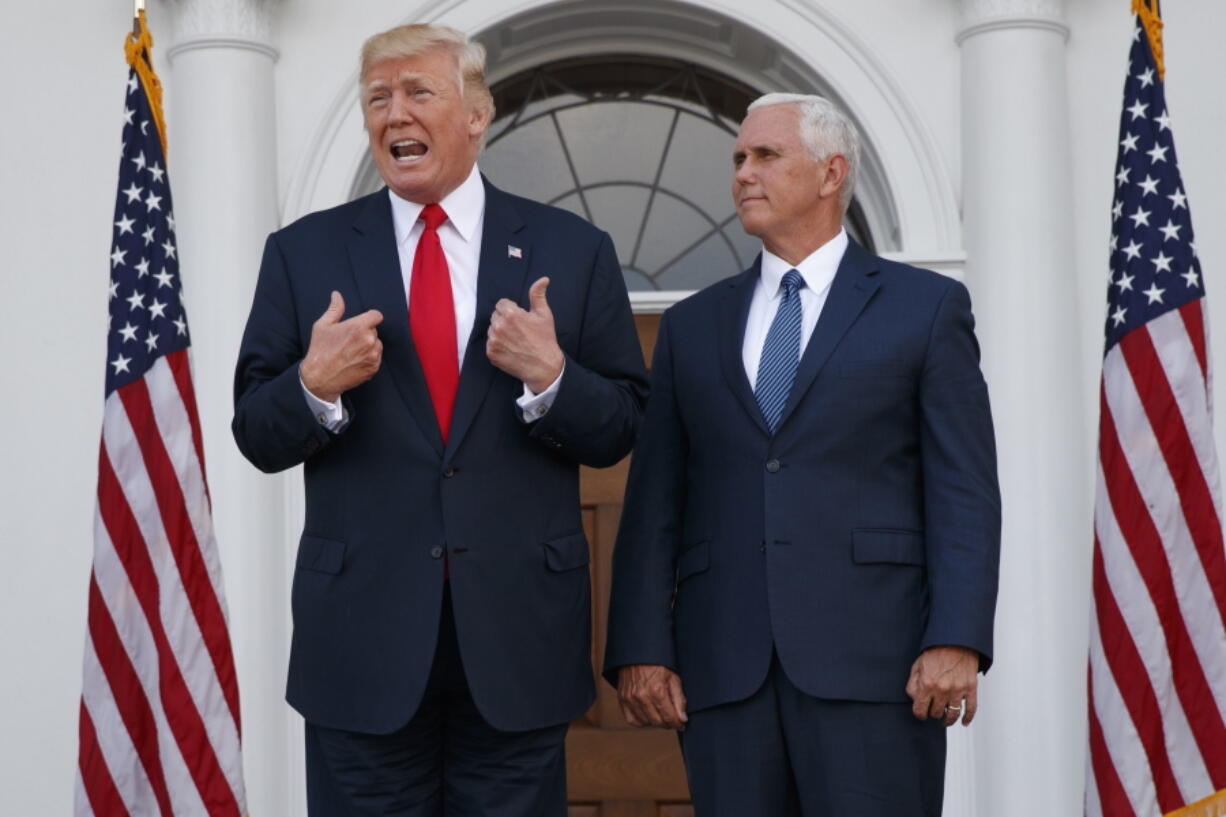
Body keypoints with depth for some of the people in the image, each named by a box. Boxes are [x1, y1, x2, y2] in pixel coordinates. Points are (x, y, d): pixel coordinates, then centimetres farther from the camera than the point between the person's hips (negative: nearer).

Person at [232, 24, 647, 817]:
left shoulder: (573, 250, 3)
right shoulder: (304, 253, 4)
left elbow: (621, 431, 3)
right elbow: (257, 436, 4)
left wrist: (551, 378, -16)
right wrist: (314, 386, -16)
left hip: (521, 633, 0)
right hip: (361, 636, 0)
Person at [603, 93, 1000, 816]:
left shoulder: (927, 307, 8)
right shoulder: (692, 326, 17)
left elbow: (964, 491, 0)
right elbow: (655, 501, 11)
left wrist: (957, 641, -12)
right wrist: (641, 648, 0)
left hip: (872, 658, -3)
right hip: (725, 667, 3)